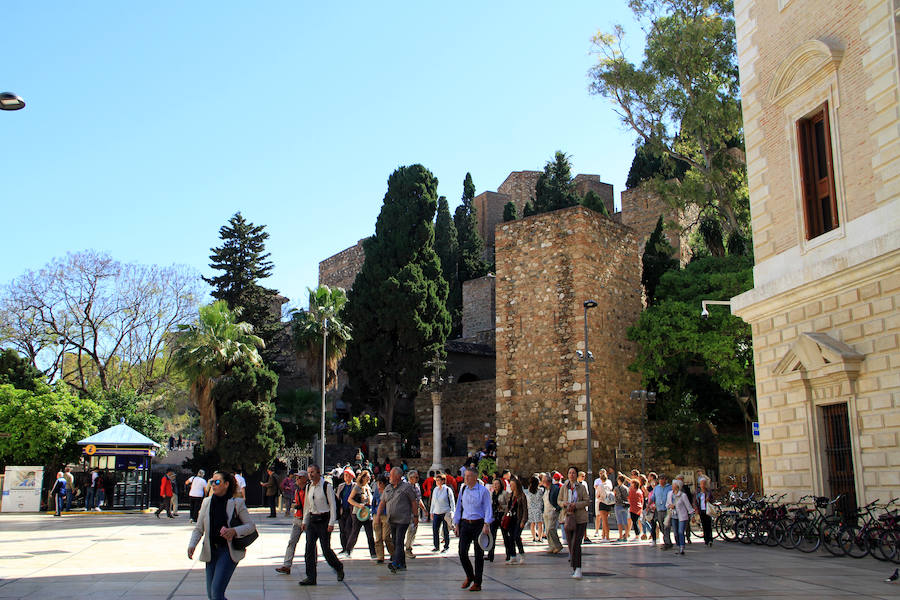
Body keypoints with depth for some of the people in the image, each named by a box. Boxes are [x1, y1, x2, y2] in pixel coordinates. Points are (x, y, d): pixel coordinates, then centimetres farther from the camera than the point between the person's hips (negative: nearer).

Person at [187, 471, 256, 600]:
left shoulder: (237, 503, -5)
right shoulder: (207, 502, 6)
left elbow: (251, 526, 0)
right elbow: (198, 529, 9)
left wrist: (235, 531, -17)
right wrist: (192, 544, -8)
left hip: (229, 551, -5)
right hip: (211, 551, 5)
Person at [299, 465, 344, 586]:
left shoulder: (327, 486, -11)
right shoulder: (308, 486, 8)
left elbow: (332, 505, -10)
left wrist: (331, 523, -14)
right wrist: (304, 521, 14)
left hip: (324, 520, -6)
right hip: (312, 520, 6)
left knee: (326, 549, -3)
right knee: (309, 549, 0)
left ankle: (339, 568, 23)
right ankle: (310, 577, 6)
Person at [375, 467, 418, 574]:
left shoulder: (406, 487, -5)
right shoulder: (388, 488, 13)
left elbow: (414, 502, -3)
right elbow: (382, 503, 14)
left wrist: (415, 516, -3)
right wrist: (378, 516, 5)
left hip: (403, 520, -7)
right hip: (391, 520, 7)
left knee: (399, 542, -15)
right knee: (395, 542, 10)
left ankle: (395, 563, -24)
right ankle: (402, 565, 19)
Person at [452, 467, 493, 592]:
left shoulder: (483, 490, -5)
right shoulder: (463, 490, 9)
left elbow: (487, 508, -6)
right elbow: (458, 507, 15)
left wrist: (486, 524, -16)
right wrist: (456, 524, 10)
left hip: (479, 524, -4)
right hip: (465, 524, 4)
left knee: (479, 554, 2)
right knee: (462, 552, -3)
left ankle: (477, 583, 12)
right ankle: (469, 576, 21)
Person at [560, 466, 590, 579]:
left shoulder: (582, 487, 0)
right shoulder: (564, 487, 8)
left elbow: (587, 501, -3)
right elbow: (559, 501, 14)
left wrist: (576, 505, -15)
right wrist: (564, 503, -8)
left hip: (580, 518, -3)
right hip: (568, 517, 3)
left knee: (576, 543, -14)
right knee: (570, 544, 7)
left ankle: (577, 569, -13)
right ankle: (574, 567, 25)